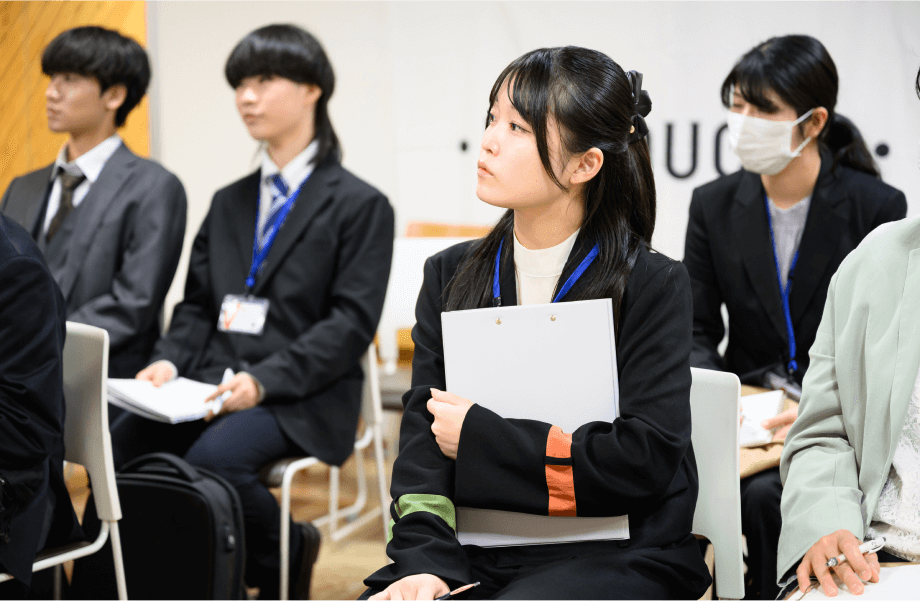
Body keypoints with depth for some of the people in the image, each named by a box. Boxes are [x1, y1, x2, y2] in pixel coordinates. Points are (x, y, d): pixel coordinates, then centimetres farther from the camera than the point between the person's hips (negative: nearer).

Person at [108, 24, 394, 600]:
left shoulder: (360, 205, 1)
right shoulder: (229, 202, 22)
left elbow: (352, 323, -7)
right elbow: (197, 304, 20)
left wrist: (265, 379, -18)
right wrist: (170, 361, -2)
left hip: (299, 398, -5)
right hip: (210, 384, 5)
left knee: (214, 457, -34)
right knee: (120, 442, -23)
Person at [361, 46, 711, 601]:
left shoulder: (654, 286, -3)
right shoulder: (451, 276, 10)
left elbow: (647, 457, -13)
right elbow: (425, 433, 2)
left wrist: (481, 435, -10)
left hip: (615, 552, -3)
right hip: (477, 554, 4)